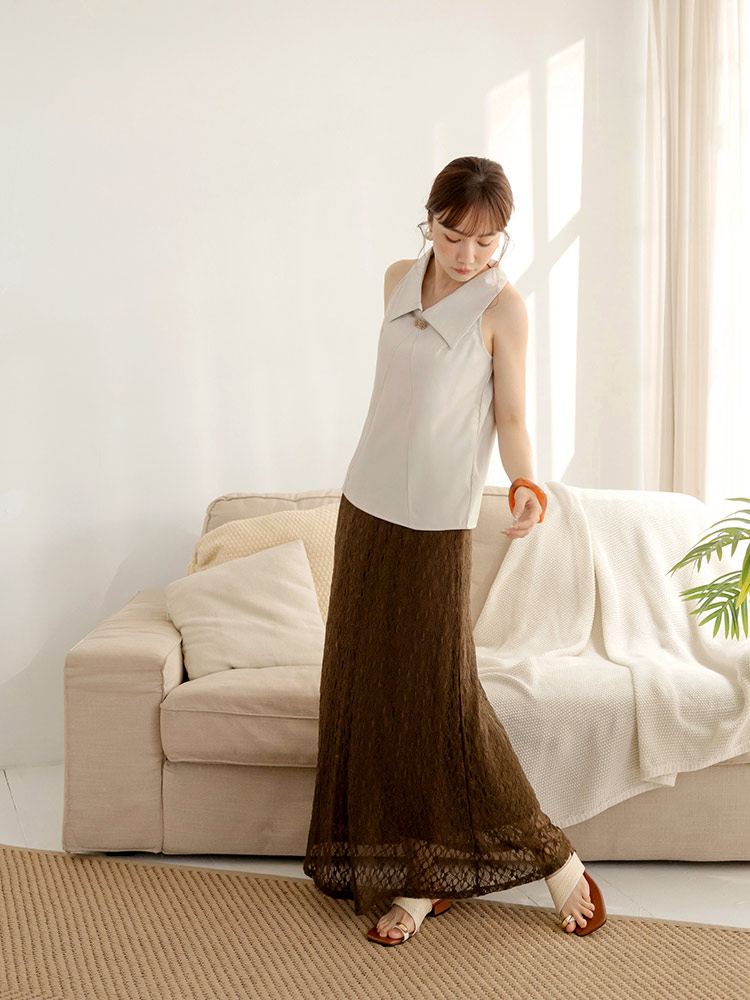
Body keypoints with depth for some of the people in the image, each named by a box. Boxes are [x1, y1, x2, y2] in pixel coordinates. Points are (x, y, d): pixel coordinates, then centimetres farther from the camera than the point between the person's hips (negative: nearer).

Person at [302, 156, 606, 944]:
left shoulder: (503, 307, -9)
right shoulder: (400, 280, 9)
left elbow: (510, 415, -8)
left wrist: (525, 487, -24)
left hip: (435, 522, -6)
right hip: (366, 505, 6)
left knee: (439, 691, -5)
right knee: (365, 686, 7)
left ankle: (552, 858, 14)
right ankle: (418, 878, 19)